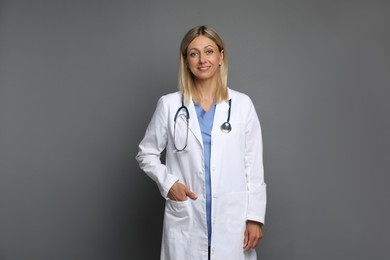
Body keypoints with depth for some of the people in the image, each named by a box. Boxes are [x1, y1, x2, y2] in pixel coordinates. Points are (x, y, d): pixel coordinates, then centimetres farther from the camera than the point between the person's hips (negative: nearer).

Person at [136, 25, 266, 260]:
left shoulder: (242, 104, 0)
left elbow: (254, 166, 2)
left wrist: (255, 217, -2)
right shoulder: (169, 105, 0)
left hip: (232, 219, 0)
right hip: (185, 220, 0)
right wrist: (167, 182, -7)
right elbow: (147, 154, 9)